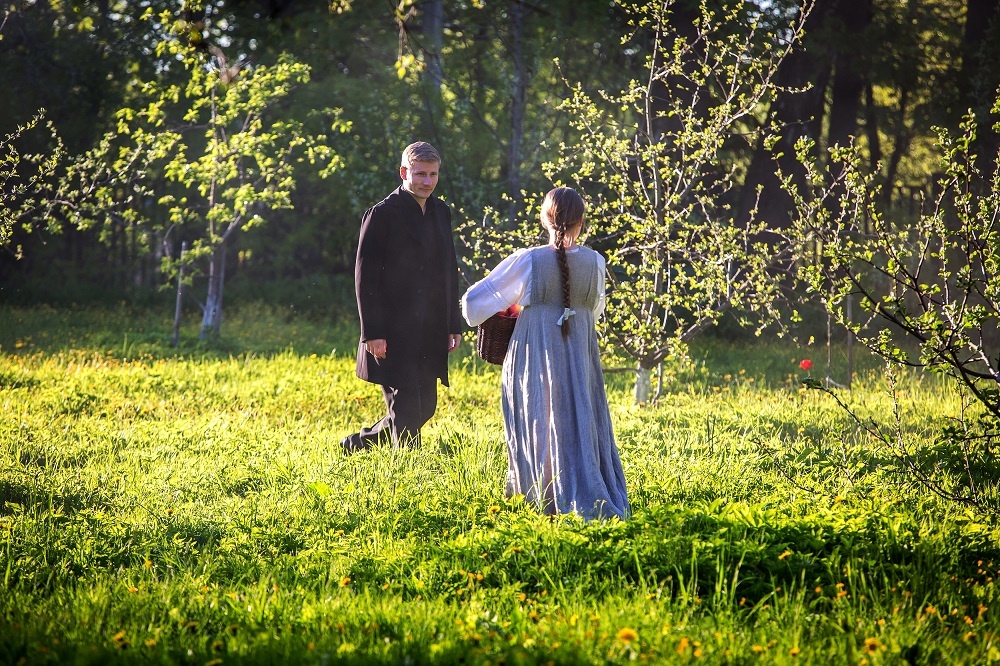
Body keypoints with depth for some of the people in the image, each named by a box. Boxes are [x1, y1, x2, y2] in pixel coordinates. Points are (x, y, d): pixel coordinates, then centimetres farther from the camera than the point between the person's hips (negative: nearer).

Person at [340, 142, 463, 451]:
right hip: (394, 333, -7)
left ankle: (358, 444, 29)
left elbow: (449, 272, 19)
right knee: (405, 409, -6)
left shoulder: (440, 213, 13)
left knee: (424, 408, 11)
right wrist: (373, 333, -15)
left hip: (429, 335, 7)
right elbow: (365, 276, -10)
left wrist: (453, 325, 13)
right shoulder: (383, 214, -9)